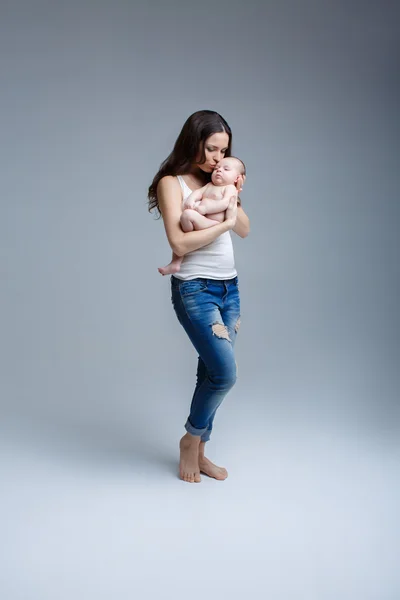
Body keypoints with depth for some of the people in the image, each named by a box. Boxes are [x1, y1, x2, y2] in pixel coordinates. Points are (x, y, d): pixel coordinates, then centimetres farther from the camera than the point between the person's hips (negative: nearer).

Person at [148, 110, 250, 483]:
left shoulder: (216, 181, 13)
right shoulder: (171, 183, -6)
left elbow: (244, 230, 13)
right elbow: (179, 243, -17)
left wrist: (234, 198, -2)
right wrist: (224, 222, -12)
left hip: (229, 287, 6)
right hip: (195, 289, -6)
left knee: (212, 372, 8)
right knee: (224, 372, -14)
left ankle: (198, 453, 22)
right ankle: (191, 439, 12)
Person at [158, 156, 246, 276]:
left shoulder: (230, 188, 3)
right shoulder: (209, 185, 28)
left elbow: (224, 203, -14)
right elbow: (198, 192, 12)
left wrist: (205, 208, -21)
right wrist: (190, 200, -10)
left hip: (212, 225, -9)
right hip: (200, 225, 9)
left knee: (187, 214, -28)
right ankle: (175, 263, 4)